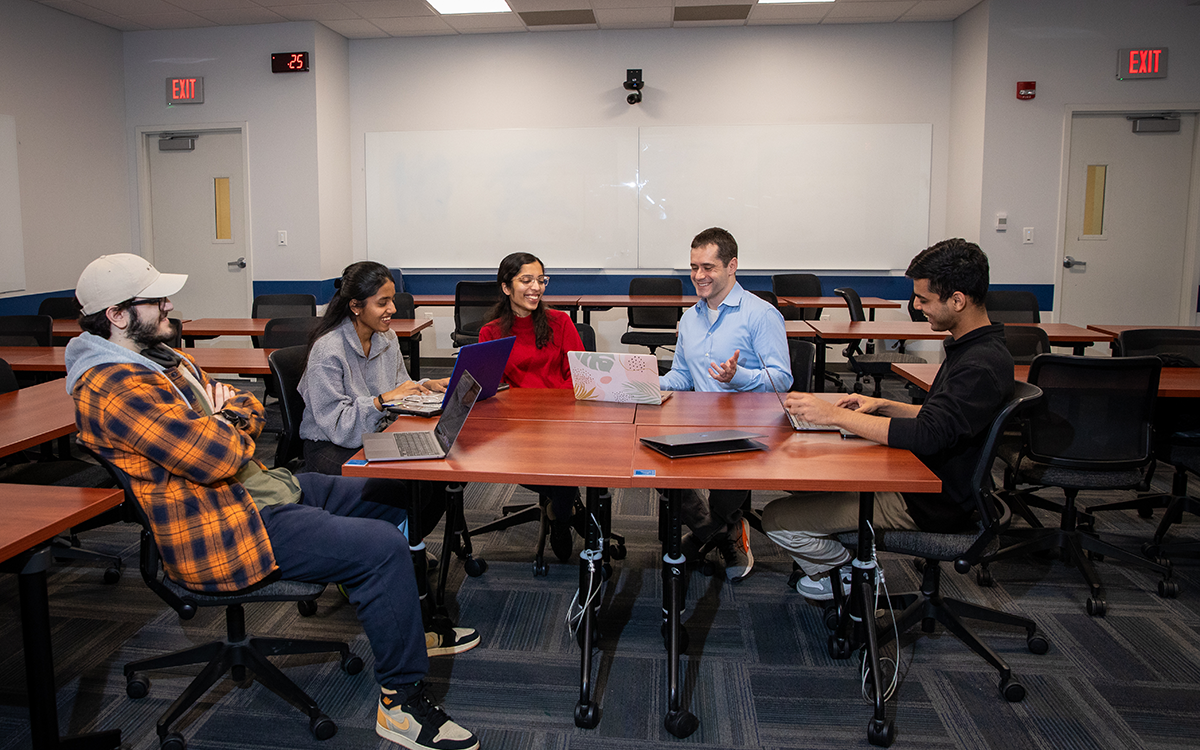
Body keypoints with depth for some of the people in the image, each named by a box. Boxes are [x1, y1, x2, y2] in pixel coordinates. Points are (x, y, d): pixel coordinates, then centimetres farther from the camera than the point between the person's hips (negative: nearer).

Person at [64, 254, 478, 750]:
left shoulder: (161, 358, 13)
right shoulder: (113, 386, -21)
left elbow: (252, 412, 16)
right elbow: (214, 457, -28)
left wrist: (233, 411, -8)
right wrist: (224, 419, -6)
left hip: (256, 487, 11)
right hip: (214, 539, -11)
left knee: (387, 499, 14)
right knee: (384, 546, -20)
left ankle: (406, 624, 31)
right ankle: (401, 701, -7)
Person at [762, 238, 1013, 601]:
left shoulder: (984, 365, -25)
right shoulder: (972, 347, 8)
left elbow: (927, 435, -34)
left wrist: (835, 414, -30)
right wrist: (883, 406, 7)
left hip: (926, 506, -11)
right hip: (921, 484, 11)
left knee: (777, 519, -14)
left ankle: (850, 574, 11)